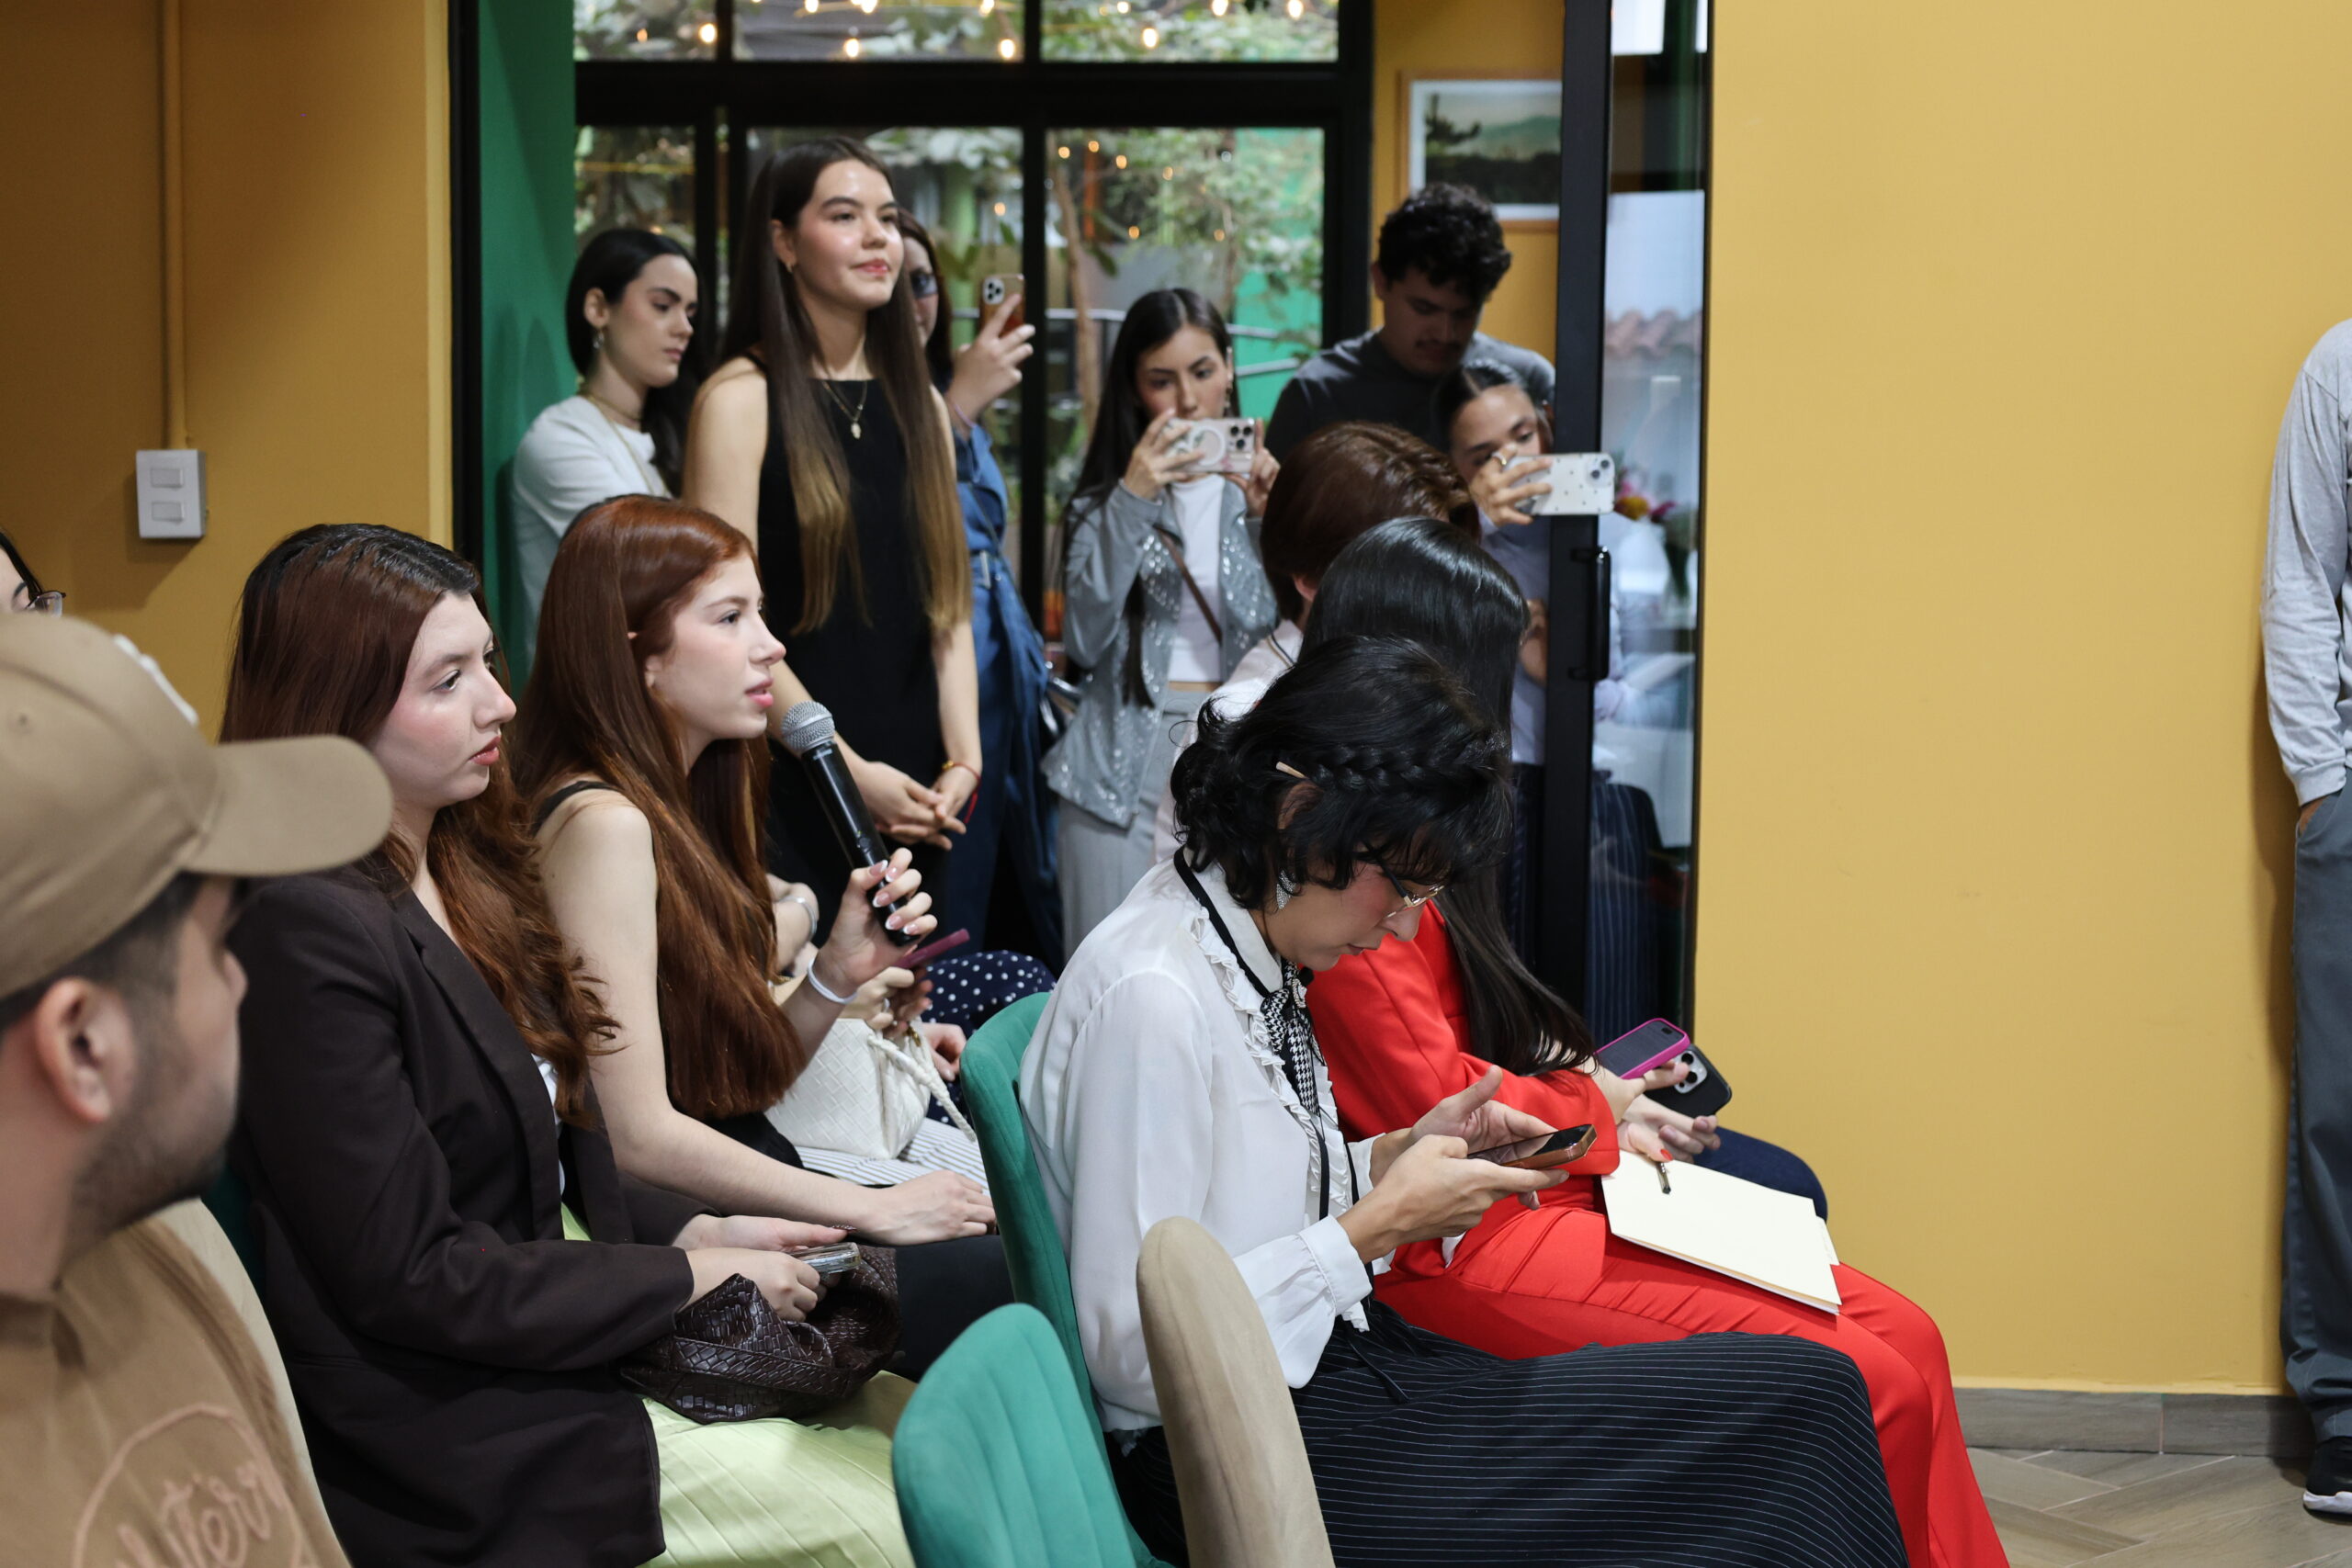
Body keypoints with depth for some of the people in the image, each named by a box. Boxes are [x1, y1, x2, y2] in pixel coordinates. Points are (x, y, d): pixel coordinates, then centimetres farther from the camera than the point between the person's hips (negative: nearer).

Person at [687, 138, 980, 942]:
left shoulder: (918, 404, 14)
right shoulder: (742, 399, -5)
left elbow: (948, 607, 13)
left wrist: (963, 760, -1)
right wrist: (848, 769, -15)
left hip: (914, 799, 6)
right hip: (788, 797, -6)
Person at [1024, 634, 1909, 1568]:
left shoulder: (1250, 953, 8)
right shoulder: (1149, 999, -22)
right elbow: (1136, 1357, -23)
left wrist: (1394, 1158, 5)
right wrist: (1376, 1225, -17)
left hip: (1323, 1368, 10)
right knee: (1799, 1398, -12)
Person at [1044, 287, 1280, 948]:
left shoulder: (1257, 484, 9)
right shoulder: (1104, 498, 8)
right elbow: (1084, 641, -8)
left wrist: (1270, 520, -15)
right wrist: (1132, 500, -14)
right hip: (1128, 764, 0)